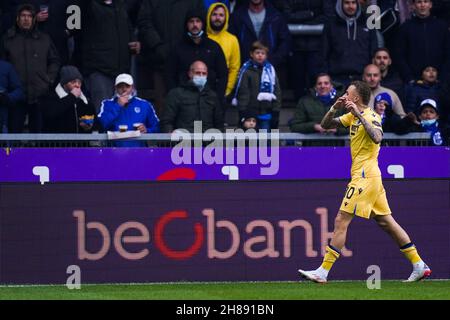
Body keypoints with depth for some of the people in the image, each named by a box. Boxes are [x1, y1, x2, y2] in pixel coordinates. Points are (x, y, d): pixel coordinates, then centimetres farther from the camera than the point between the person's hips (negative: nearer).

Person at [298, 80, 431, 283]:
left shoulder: (371, 117, -13)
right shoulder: (352, 116, 14)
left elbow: (377, 137, -32)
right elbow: (326, 125, 16)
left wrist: (360, 115, -30)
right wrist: (334, 108, -2)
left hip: (365, 177, -10)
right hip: (367, 177, 10)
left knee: (341, 221, -9)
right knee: (385, 222, 10)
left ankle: (322, 272, -9)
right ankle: (419, 266, 11)